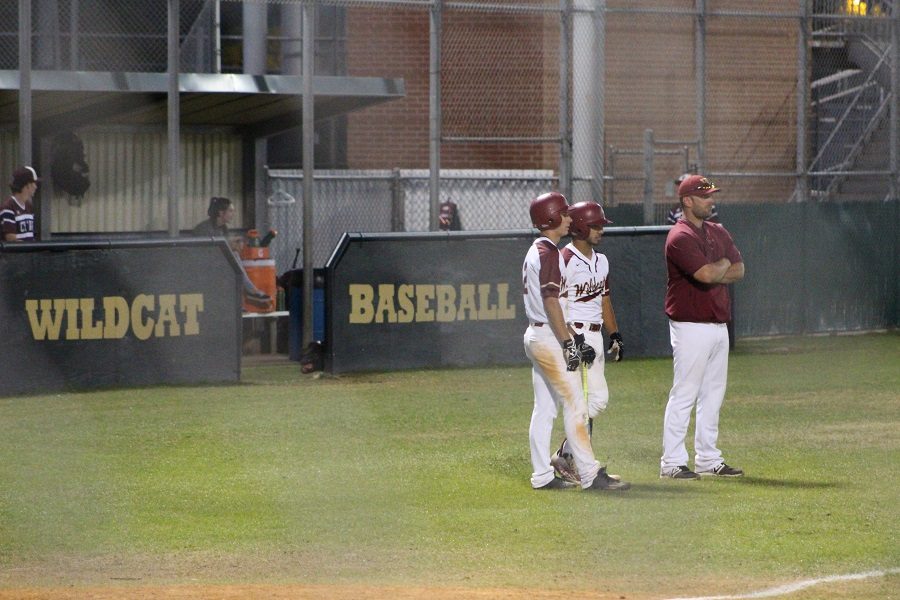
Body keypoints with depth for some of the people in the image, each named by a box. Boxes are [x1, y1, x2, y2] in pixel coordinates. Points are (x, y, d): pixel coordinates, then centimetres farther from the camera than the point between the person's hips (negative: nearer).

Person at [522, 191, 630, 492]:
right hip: (550, 337, -10)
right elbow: (550, 301, -21)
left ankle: (542, 475, 11)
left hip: (535, 335, 10)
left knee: (544, 409, 10)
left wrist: (575, 338, 18)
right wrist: (568, 343, -21)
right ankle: (590, 474, -11)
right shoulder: (549, 252, -14)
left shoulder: (535, 251, 17)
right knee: (575, 406, -10)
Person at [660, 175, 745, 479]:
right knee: (684, 394, -6)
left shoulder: (718, 232, 14)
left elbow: (739, 270, 7)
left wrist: (714, 273, -10)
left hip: (718, 325, 9)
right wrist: (723, 264, -4)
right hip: (691, 326, -9)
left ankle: (708, 459, 19)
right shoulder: (680, 237, -14)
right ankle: (672, 462, -3)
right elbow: (707, 274, -25)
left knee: (713, 395, 12)